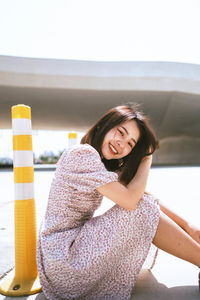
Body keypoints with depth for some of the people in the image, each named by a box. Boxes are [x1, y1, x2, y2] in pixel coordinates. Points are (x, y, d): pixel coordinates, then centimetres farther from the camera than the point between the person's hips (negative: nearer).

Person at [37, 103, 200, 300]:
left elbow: (143, 195, 9)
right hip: (64, 260, -9)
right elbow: (130, 200, -25)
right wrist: (146, 161, -9)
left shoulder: (105, 166, 10)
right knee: (143, 210, -16)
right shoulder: (83, 154, -18)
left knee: (144, 204, 2)